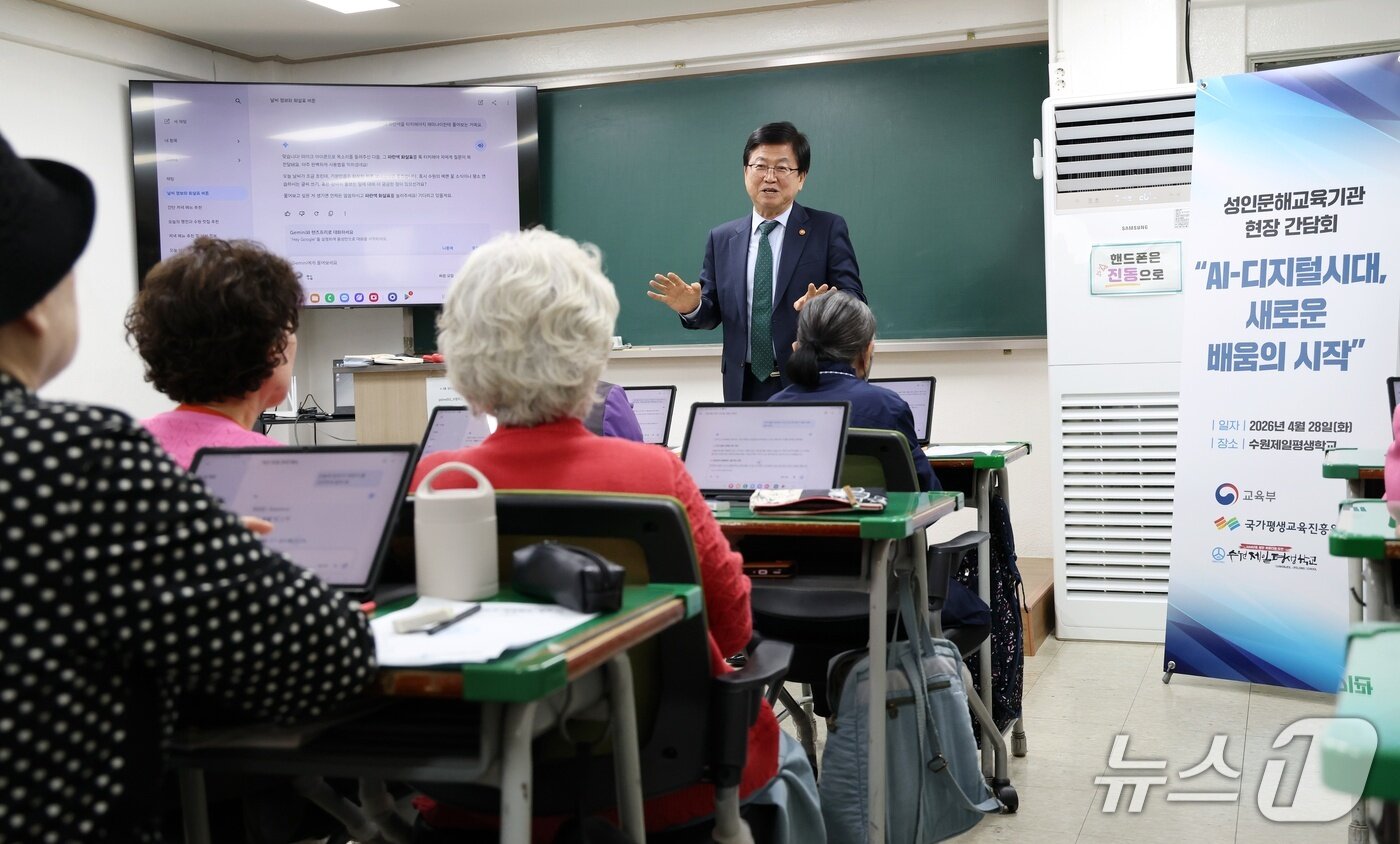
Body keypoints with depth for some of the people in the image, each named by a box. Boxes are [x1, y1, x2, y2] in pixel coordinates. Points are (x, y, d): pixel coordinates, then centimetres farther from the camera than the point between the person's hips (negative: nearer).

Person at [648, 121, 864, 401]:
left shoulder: (828, 229, -1)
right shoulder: (721, 239, 9)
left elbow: (855, 301, -7)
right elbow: (713, 312, 10)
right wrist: (692, 307, -13)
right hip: (744, 388, 3)